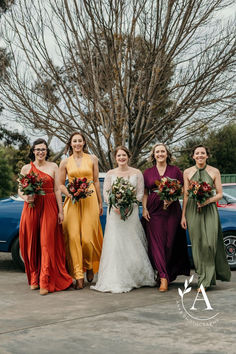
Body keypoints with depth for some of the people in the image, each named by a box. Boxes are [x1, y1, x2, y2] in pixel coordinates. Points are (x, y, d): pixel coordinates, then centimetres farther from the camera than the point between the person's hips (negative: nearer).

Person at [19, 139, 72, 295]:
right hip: (31, 207, 1)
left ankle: (45, 282, -3)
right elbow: (20, 190, 11)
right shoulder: (26, 168, 9)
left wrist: (60, 211, -1)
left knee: (47, 243, -5)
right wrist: (26, 197, -12)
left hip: (49, 208, -1)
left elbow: (57, 190, 4)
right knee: (32, 243, 3)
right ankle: (34, 279, 17)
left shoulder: (53, 167, 7)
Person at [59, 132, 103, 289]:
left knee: (87, 238, -6)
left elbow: (96, 181, 10)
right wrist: (69, 194, -8)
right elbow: (61, 184, 12)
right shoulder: (65, 162, 9)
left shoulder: (92, 159, 8)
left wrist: (100, 202, 10)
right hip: (72, 202, 1)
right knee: (73, 237, -7)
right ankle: (79, 276, -1)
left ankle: (89, 265, 23)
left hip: (90, 200, -1)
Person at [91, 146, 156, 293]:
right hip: (114, 213, 1)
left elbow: (140, 193, 2)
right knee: (115, 244, -3)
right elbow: (105, 192, 3)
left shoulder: (137, 173, 4)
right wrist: (115, 205, -11)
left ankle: (136, 277, 14)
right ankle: (115, 280, 1)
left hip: (131, 212, 0)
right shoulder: (110, 173, 7)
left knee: (132, 243, 1)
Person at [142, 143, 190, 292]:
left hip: (172, 210, 0)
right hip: (153, 211, 1)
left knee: (170, 242, -1)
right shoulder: (148, 173, 12)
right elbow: (145, 193, 12)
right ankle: (164, 277, -8)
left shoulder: (175, 171, 8)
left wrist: (172, 199, -10)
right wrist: (144, 209, 0)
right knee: (156, 243, -8)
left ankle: (167, 274, 12)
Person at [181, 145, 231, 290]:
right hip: (193, 211, 2)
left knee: (209, 243, -11)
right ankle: (203, 277, 12)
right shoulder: (187, 172, 9)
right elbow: (186, 195, 9)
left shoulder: (214, 172, 5)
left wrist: (207, 200, -13)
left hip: (210, 210, -1)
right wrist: (183, 216, 4)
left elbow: (220, 194, 5)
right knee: (197, 244, 1)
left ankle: (205, 281, -3)